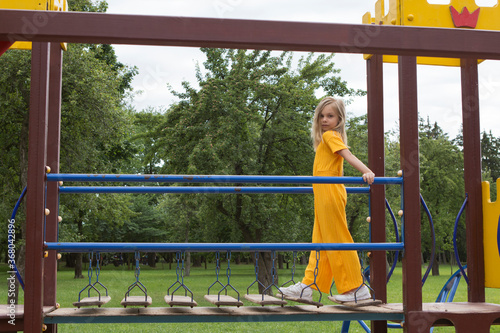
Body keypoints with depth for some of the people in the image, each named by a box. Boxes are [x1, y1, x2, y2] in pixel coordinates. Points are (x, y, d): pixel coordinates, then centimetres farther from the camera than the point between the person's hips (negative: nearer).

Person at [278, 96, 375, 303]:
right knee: (320, 241, 10)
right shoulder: (331, 137, 19)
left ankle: (355, 288, -1)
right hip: (324, 196, 10)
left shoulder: (330, 135, -7)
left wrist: (366, 171, -38)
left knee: (337, 240, -6)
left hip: (330, 194, -10)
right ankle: (308, 286, 14)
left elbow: (348, 155, -22)